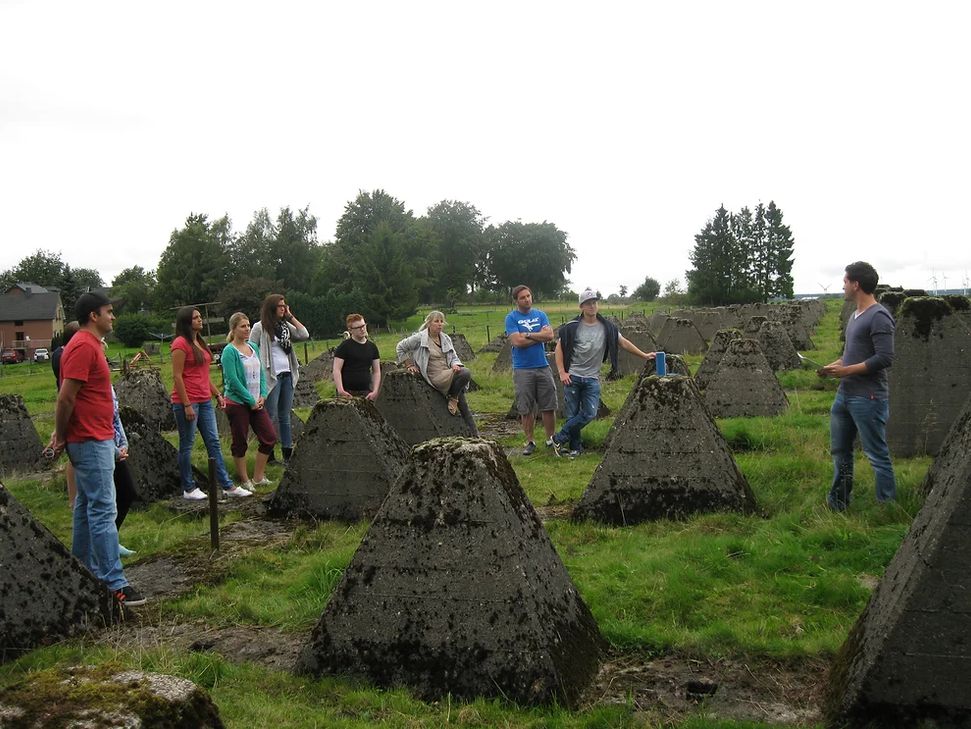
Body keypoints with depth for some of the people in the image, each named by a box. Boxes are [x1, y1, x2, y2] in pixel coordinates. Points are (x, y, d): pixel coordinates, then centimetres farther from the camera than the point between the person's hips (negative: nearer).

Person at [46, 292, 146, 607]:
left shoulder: (89, 344, 15)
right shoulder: (83, 347, -17)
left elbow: (68, 397, 18)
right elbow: (66, 397, -20)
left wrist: (62, 433, 12)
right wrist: (61, 436, -9)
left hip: (95, 440, 10)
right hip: (91, 442, -10)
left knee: (87, 507, 15)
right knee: (103, 510, -10)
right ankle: (115, 584, -9)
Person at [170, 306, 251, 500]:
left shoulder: (200, 342, 15)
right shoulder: (180, 343, -12)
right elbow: (177, 376, -16)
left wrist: (217, 394, 15)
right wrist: (187, 405, -18)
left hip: (204, 401, 9)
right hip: (187, 402, -9)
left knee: (214, 443, 8)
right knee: (187, 445, 3)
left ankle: (227, 486, 10)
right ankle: (189, 489, 13)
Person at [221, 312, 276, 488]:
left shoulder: (253, 347, 9)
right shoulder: (230, 351, -12)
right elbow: (233, 380, -17)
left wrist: (262, 395, -3)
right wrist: (251, 400, -15)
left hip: (256, 402, 7)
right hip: (237, 402, -7)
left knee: (269, 438, 5)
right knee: (240, 442, 5)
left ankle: (258, 477, 18)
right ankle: (245, 480, 17)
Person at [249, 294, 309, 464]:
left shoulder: (286, 326, 12)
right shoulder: (260, 327, -4)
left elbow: (304, 335, 1)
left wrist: (291, 317, 1)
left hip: (287, 375, 6)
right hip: (271, 376, -6)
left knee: (285, 416, 10)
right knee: (271, 417, -4)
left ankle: (288, 453, 14)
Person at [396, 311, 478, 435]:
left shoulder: (446, 338, 14)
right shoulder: (420, 338, -4)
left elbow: (454, 357, 16)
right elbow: (400, 347, 6)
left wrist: (455, 365, -8)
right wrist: (409, 365, 2)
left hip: (449, 374, 6)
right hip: (436, 377, -6)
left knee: (463, 406, -2)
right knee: (466, 373, -27)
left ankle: (475, 436, 4)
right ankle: (453, 398, -7)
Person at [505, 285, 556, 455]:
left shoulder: (541, 315, 9)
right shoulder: (511, 318, -1)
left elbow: (550, 335, -5)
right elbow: (517, 341, -14)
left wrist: (528, 335, -11)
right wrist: (540, 335, -5)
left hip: (543, 367, 3)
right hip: (522, 369, -3)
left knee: (549, 406, 5)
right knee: (526, 409, 3)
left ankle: (551, 439, 18)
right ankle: (529, 441, 15)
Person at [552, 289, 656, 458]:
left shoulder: (607, 327, 4)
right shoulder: (572, 327, -3)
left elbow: (624, 343, 9)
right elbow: (559, 349, 1)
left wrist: (644, 355, 5)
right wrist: (562, 372, -7)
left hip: (592, 379, 2)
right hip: (572, 377, -2)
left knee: (590, 413, -9)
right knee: (572, 415, 0)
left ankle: (559, 439, 3)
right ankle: (575, 447, 17)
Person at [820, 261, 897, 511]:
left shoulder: (879, 317, -16)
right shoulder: (855, 315, 13)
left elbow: (884, 358, -21)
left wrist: (847, 370, -18)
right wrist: (834, 366, 7)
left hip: (868, 398, -10)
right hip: (845, 394, 10)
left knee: (877, 455, -1)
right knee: (840, 450, 17)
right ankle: (839, 501, 30)